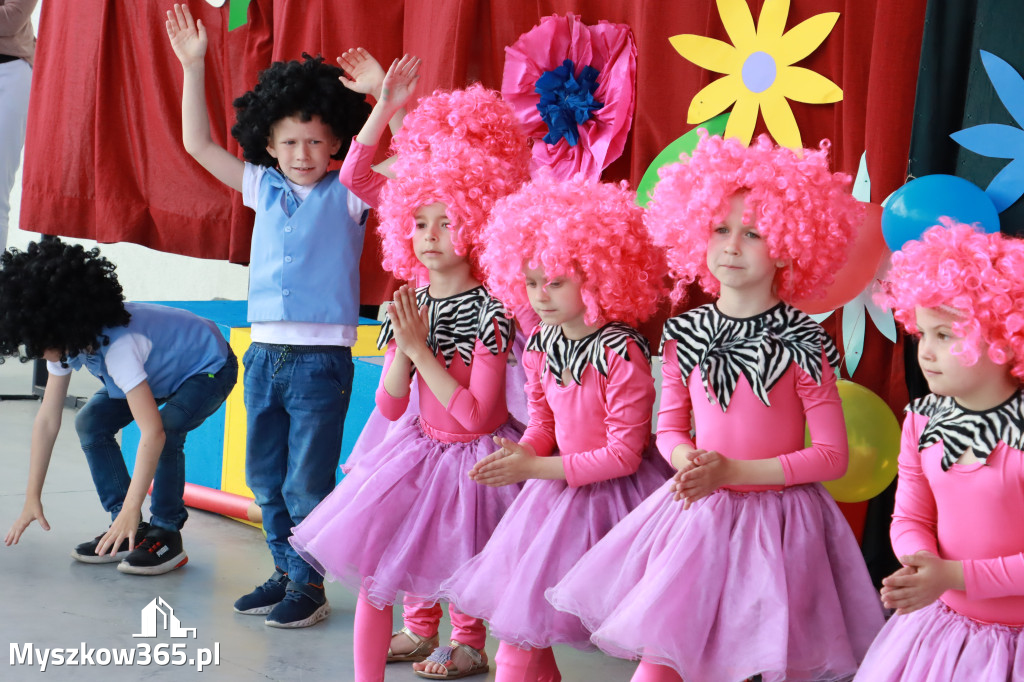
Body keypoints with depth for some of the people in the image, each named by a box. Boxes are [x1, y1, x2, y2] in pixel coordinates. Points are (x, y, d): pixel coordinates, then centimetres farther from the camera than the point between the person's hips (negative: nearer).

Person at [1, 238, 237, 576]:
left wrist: (130, 511, -45)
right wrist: (32, 499, -12)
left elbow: (152, 433, -47)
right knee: (91, 423, -8)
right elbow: (47, 421, -11)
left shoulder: (118, 345, -41)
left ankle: (167, 534, -14)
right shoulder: (66, 341, -16)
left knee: (166, 430, -33)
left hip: (210, 367, -8)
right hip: (164, 367, 8)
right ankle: (128, 530, 0)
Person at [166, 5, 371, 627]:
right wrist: (192, 66, 7)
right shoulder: (263, 187, 11)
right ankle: (285, 572, 26)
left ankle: (309, 587, 13)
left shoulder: (347, 193, -1)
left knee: (307, 482, 0)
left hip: (321, 358, -5)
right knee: (266, 477, 13)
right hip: (265, 353, 5)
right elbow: (199, 143, 12)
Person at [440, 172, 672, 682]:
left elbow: (623, 455, -22)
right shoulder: (539, 344, -3)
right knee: (517, 604, 14)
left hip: (611, 491, -6)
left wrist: (536, 468, -23)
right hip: (556, 489, 7)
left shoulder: (622, 354, -24)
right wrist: (518, 455, -12)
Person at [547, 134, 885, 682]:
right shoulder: (682, 336, 0)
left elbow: (832, 455, -10)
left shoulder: (803, 345, -12)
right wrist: (686, 461, -13)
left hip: (776, 519, -3)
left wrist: (734, 470, -17)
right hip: (697, 510, 3)